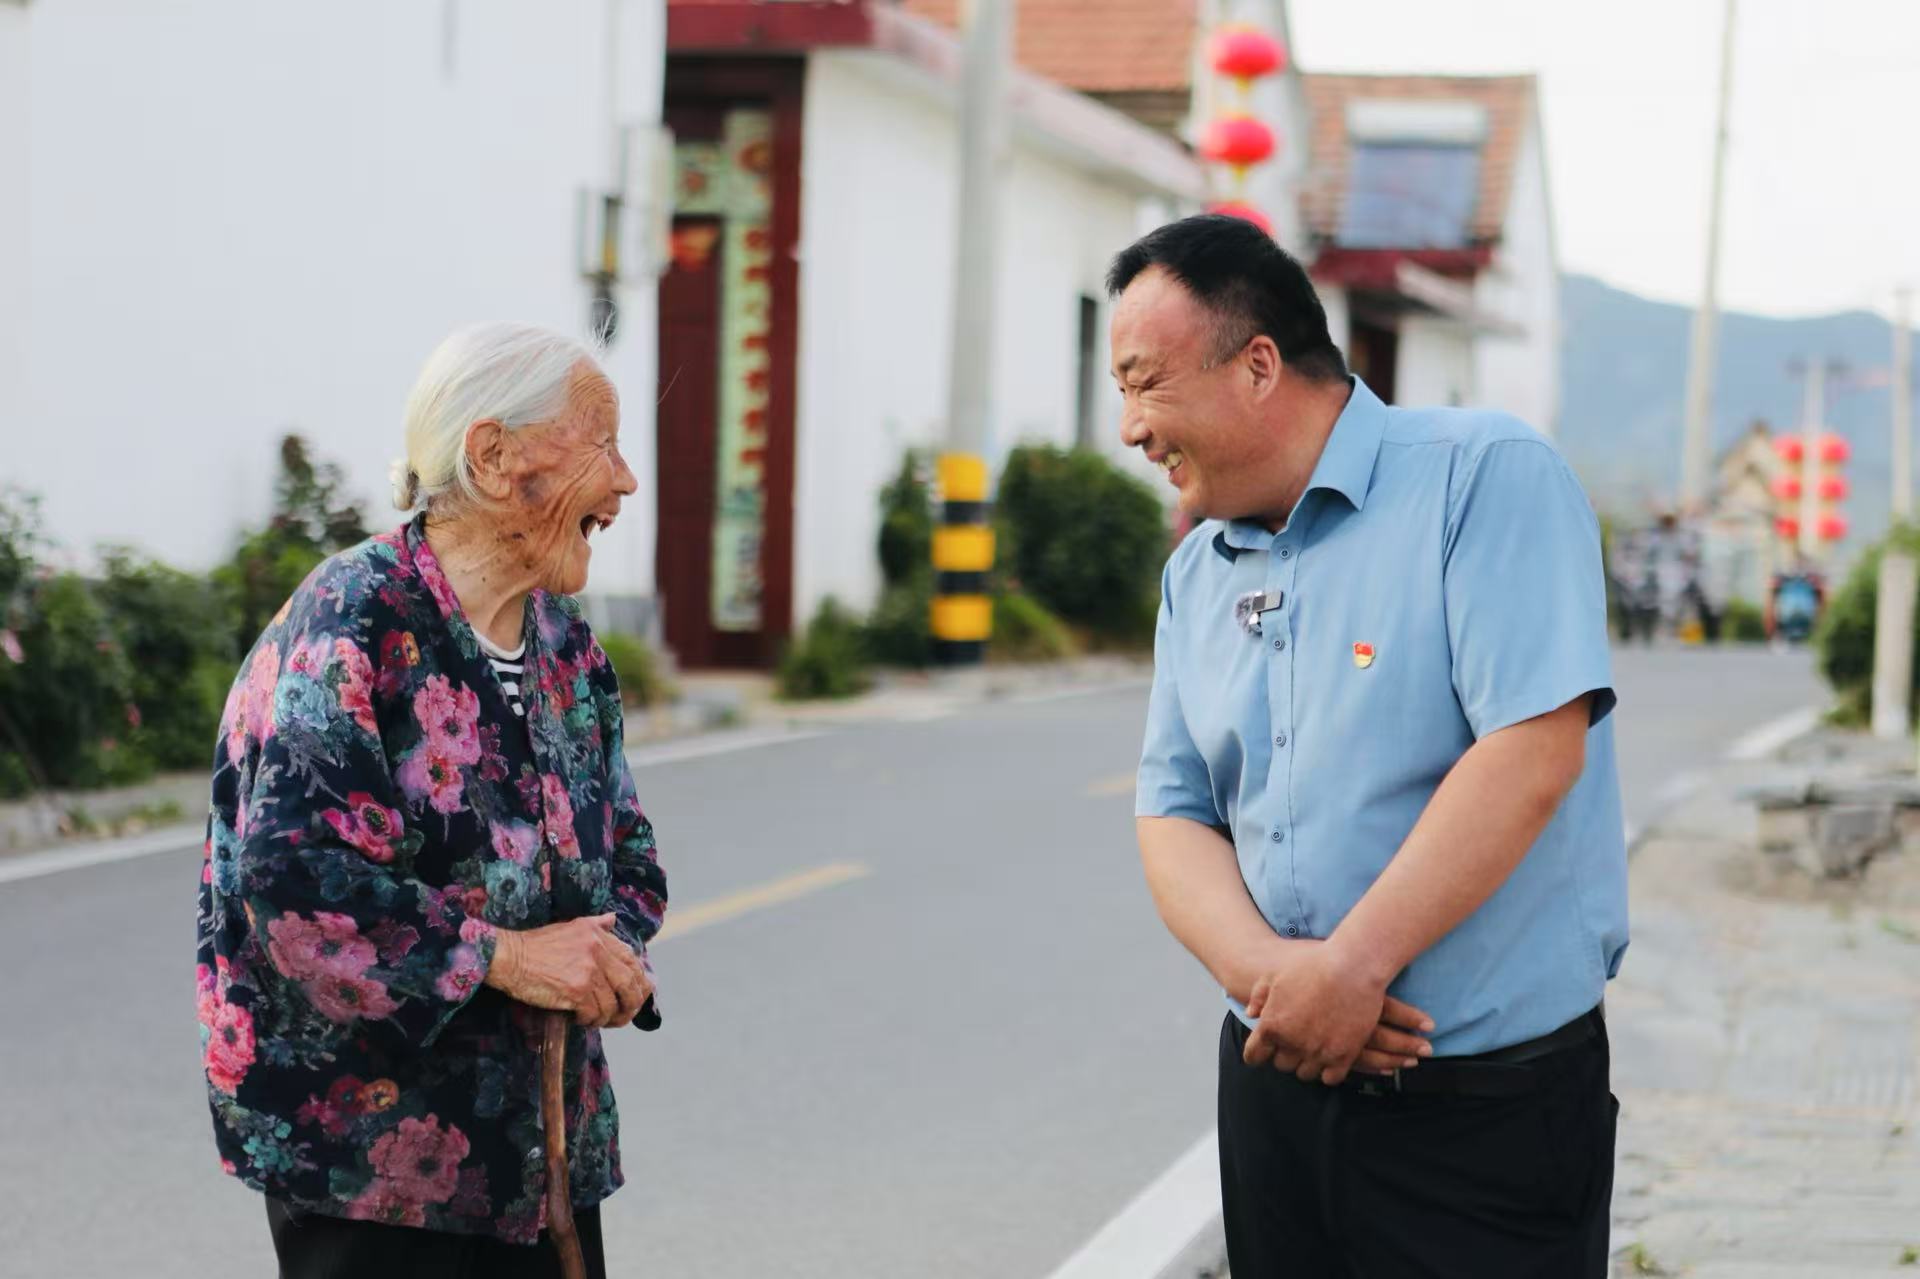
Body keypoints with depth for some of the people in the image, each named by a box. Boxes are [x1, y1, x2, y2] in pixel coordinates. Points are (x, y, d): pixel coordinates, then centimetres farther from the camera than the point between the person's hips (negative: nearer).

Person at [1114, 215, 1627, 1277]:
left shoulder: (1486, 476, -9)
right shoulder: (1196, 574, 12)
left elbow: (1533, 750, -19)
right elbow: (1173, 814, 7)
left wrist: (1352, 966, -19)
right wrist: (1265, 970, -14)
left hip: (1488, 1098, -6)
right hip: (1276, 1073, 6)